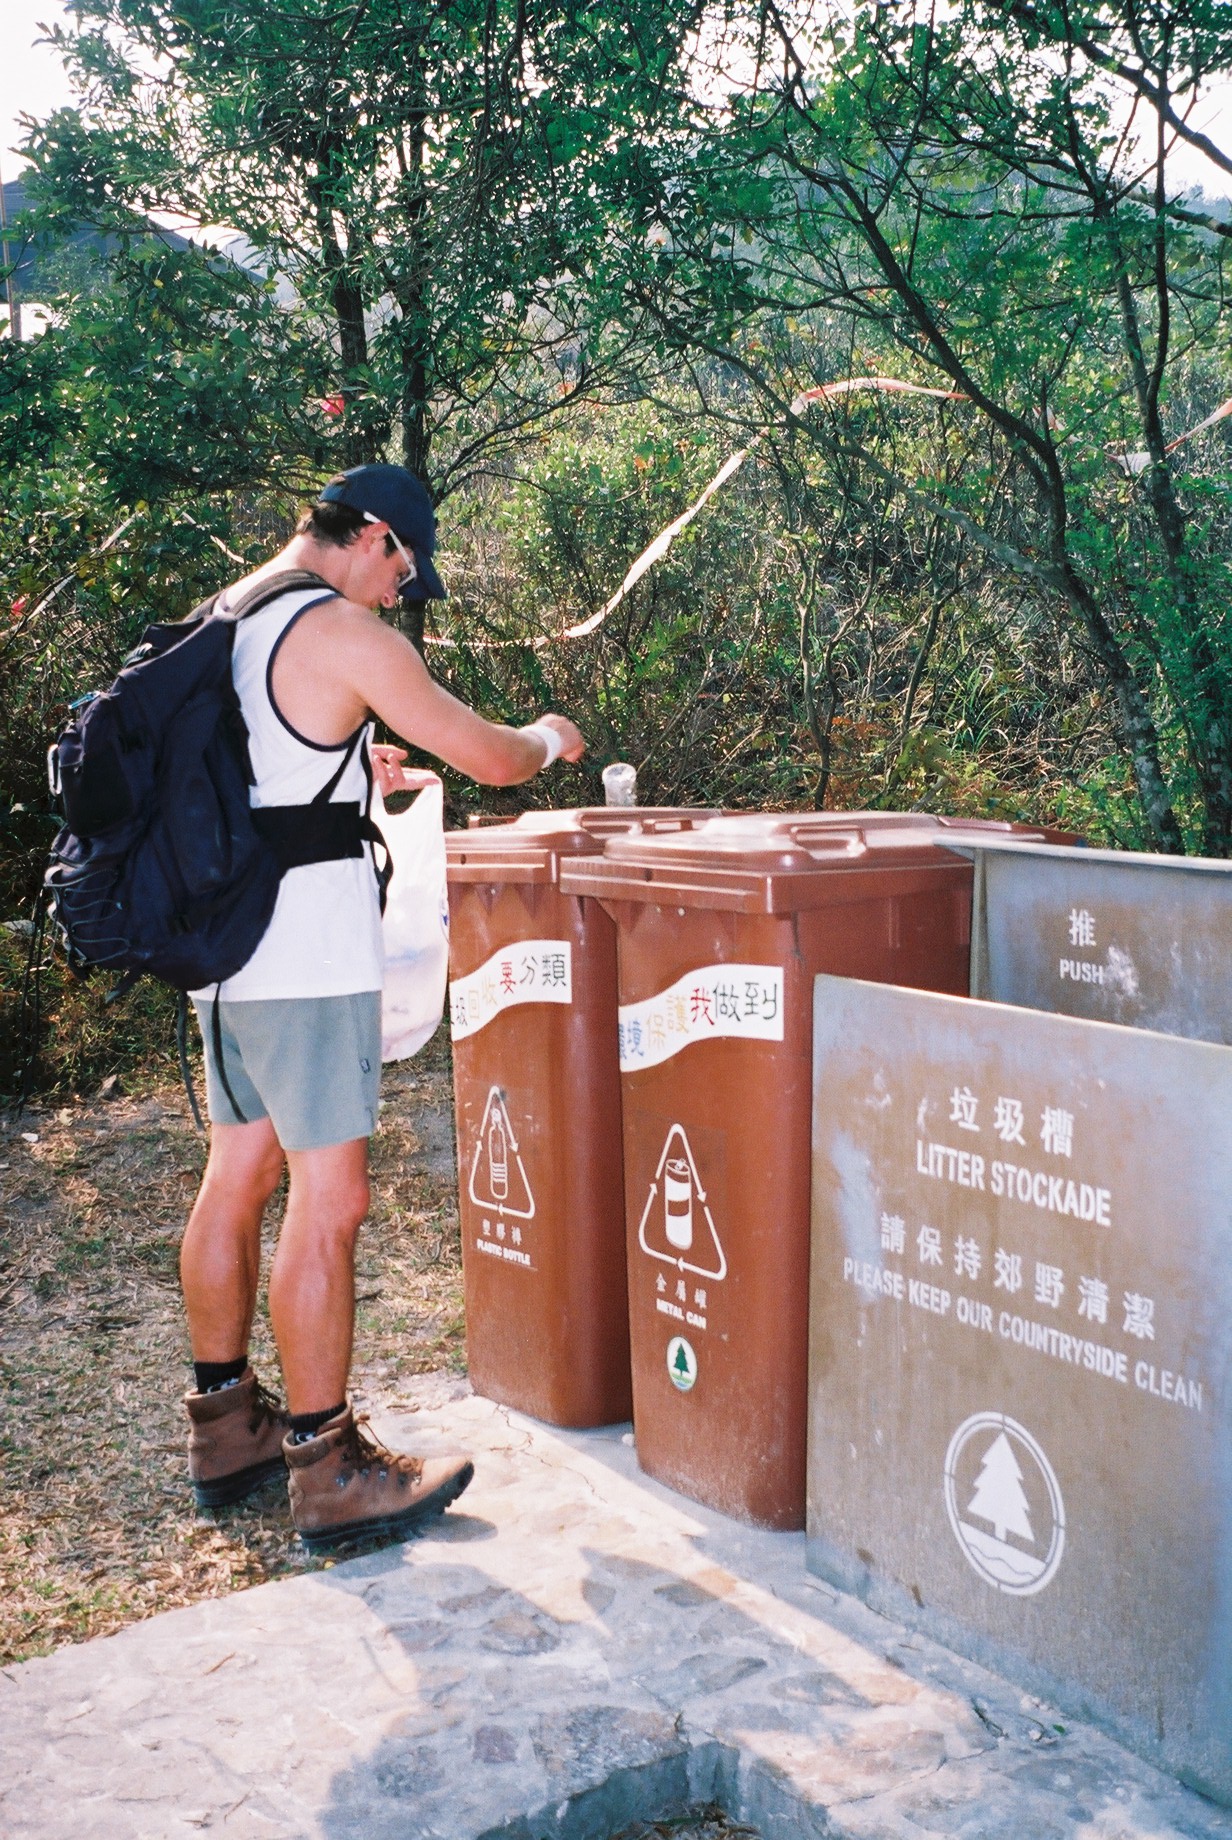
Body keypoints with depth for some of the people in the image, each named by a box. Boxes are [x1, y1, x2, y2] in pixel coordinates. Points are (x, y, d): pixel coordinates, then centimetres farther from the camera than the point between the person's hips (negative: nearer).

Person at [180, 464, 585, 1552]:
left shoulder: (225, 624, 14)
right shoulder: (345, 633, -12)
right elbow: (487, 756, -10)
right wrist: (548, 738, 11)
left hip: (225, 947, 9)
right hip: (311, 960, -9)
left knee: (237, 1177, 15)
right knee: (328, 1204, -3)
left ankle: (225, 1426, 28)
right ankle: (329, 1472, 6)